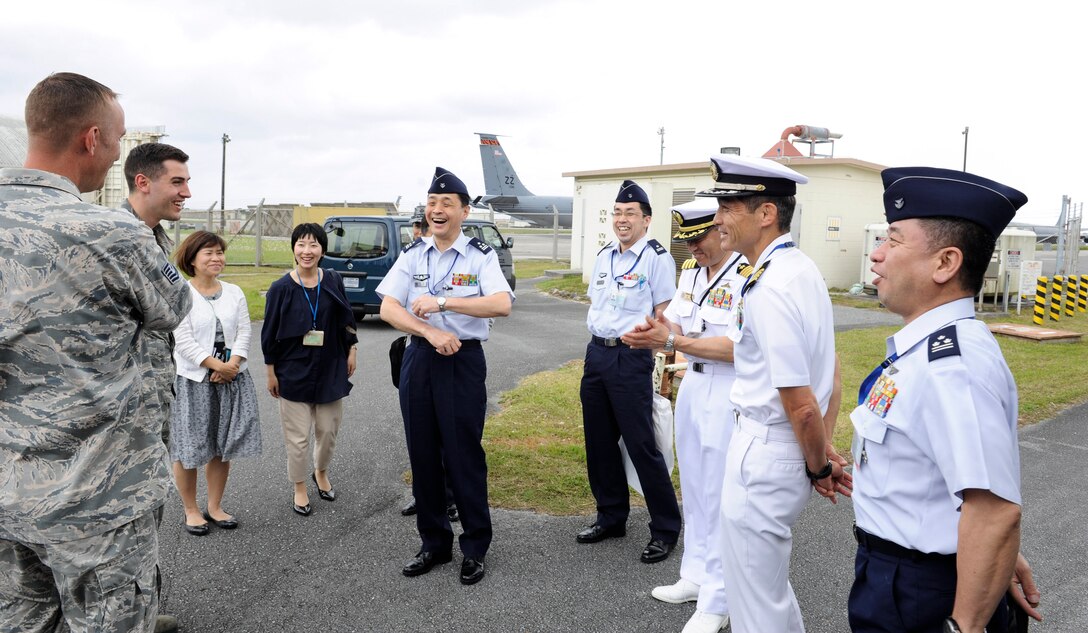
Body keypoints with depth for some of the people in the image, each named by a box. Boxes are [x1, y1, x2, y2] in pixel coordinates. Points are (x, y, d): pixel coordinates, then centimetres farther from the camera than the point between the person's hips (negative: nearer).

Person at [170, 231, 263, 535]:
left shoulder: (234, 292, 8)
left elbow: (244, 332, 1)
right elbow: (183, 341, -14)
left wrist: (232, 364, -14)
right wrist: (217, 366, -17)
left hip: (231, 378, 5)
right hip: (192, 379, -5)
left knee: (222, 446, 12)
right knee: (189, 448, 5)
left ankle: (215, 507, 27)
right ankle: (191, 510, 22)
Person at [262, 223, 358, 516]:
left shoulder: (333, 282, -2)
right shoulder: (281, 288, -9)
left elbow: (347, 320, 10)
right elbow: (270, 333, -4)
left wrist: (351, 352, 10)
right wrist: (271, 373, -2)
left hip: (331, 370, 3)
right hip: (294, 372, -2)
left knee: (329, 430, 13)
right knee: (298, 437, 4)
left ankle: (321, 472, 41)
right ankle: (300, 489, 25)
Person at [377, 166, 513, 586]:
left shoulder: (480, 257, -4)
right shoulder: (412, 255, 7)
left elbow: (502, 304, -20)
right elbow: (388, 308, -2)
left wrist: (443, 302, -25)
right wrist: (432, 332, -17)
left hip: (463, 361, -4)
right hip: (419, 359, 4)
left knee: (463, 455, 0)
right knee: (422, 454, 10)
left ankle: (475, 549, 17)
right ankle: (434, 544, 26)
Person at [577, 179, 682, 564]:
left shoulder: (656, 258, -7)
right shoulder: (604, 256, 13)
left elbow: (662, 316, -9)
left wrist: (662, 356, -14)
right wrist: (597, 346, 17)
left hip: (631, 357, -7)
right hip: (596, 353, 7)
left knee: (641, 445, -3)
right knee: (599, 442, 14)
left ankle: (665, 529, 12)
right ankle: (611, 517, 31)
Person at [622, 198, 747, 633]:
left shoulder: (747, 275, -18)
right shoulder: (691, 270, 9)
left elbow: (739, 349, -24)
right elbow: (674, 324, 8)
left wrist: (674, 341, -23)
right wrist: (652, 333, -14)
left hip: (728, 393, -8)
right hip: (692, 384, 8)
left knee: (718, 498, 1)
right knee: (694, 490, 18)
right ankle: (696, 576, 34)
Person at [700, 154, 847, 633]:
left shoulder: (768, 291, -25)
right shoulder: (803, 269, 5)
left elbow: (801, 405, -23)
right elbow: (829, 373, 12)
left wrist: (819, 468, -8)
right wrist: (824, 448, 11)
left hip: (763, 452, -10)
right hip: (784, 449, 10)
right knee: (769, 580, 29)